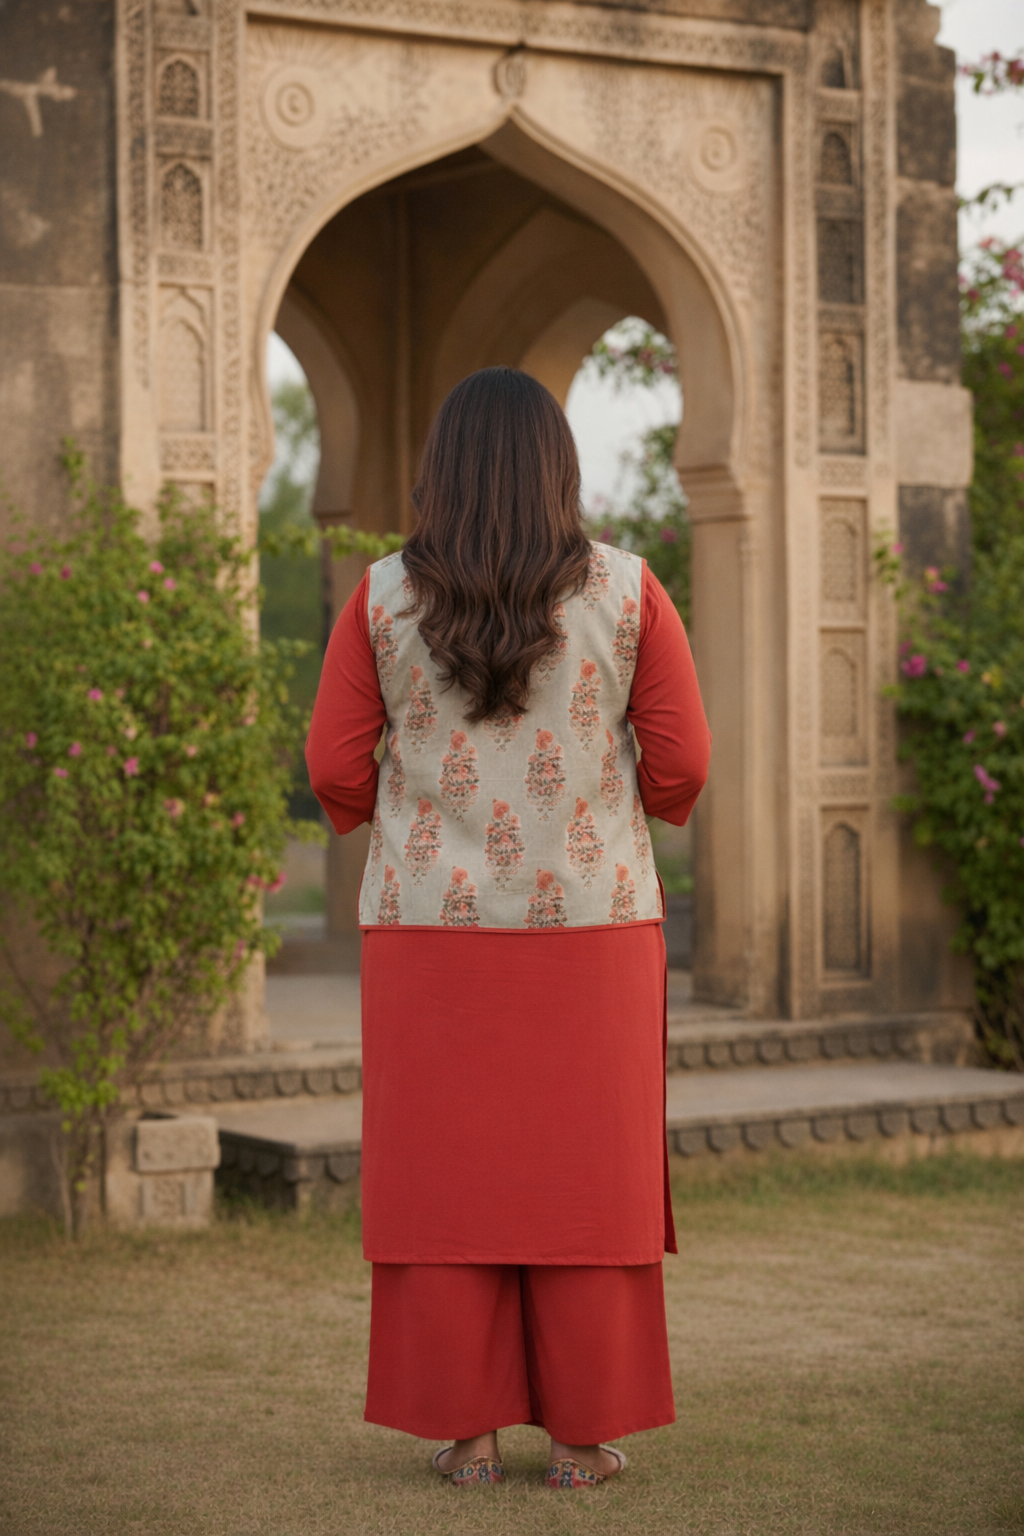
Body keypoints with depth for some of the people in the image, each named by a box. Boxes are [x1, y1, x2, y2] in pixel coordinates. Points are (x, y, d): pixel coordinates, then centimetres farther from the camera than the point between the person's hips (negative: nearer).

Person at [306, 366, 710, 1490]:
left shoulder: (382, 598, -4)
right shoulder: (627, 590, -4)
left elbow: (335, 769, -2)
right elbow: (682, 762, -3)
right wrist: (652, 807, 19)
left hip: (432, 926, 0)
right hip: (589, 926, 0)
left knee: (445, 1176, 7)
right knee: (583, 1177, 7)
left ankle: (466, 1433, 10)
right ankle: (582, 1434, 10)